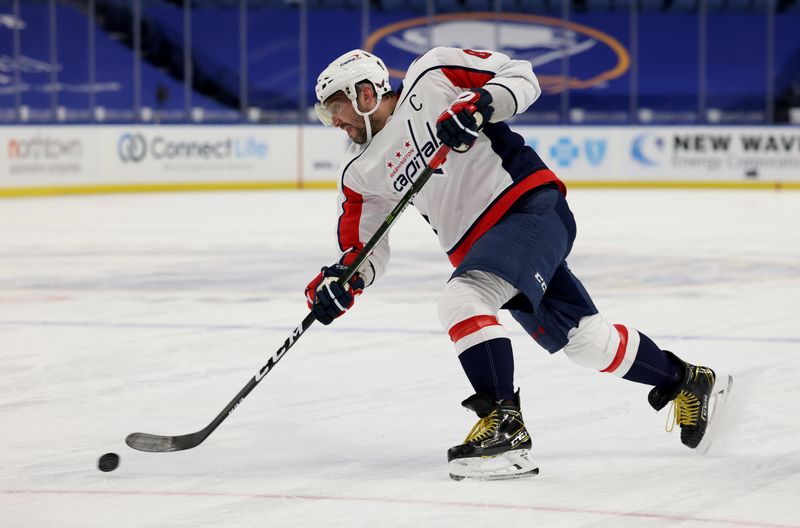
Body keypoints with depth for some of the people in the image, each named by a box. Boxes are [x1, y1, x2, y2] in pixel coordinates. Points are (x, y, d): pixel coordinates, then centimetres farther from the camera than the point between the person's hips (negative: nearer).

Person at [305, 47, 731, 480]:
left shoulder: (430, 77, -6)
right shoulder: (361, 172, 10)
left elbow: (521, 76, -4)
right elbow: (365, 246, 13)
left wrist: (481, 103, -22)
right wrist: (342, 279, -7)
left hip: (531, 205, -7)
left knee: (462, 299, -26)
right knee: (586, 340, 9)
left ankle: (504, 427, -28)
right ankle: (684, 381, 29)